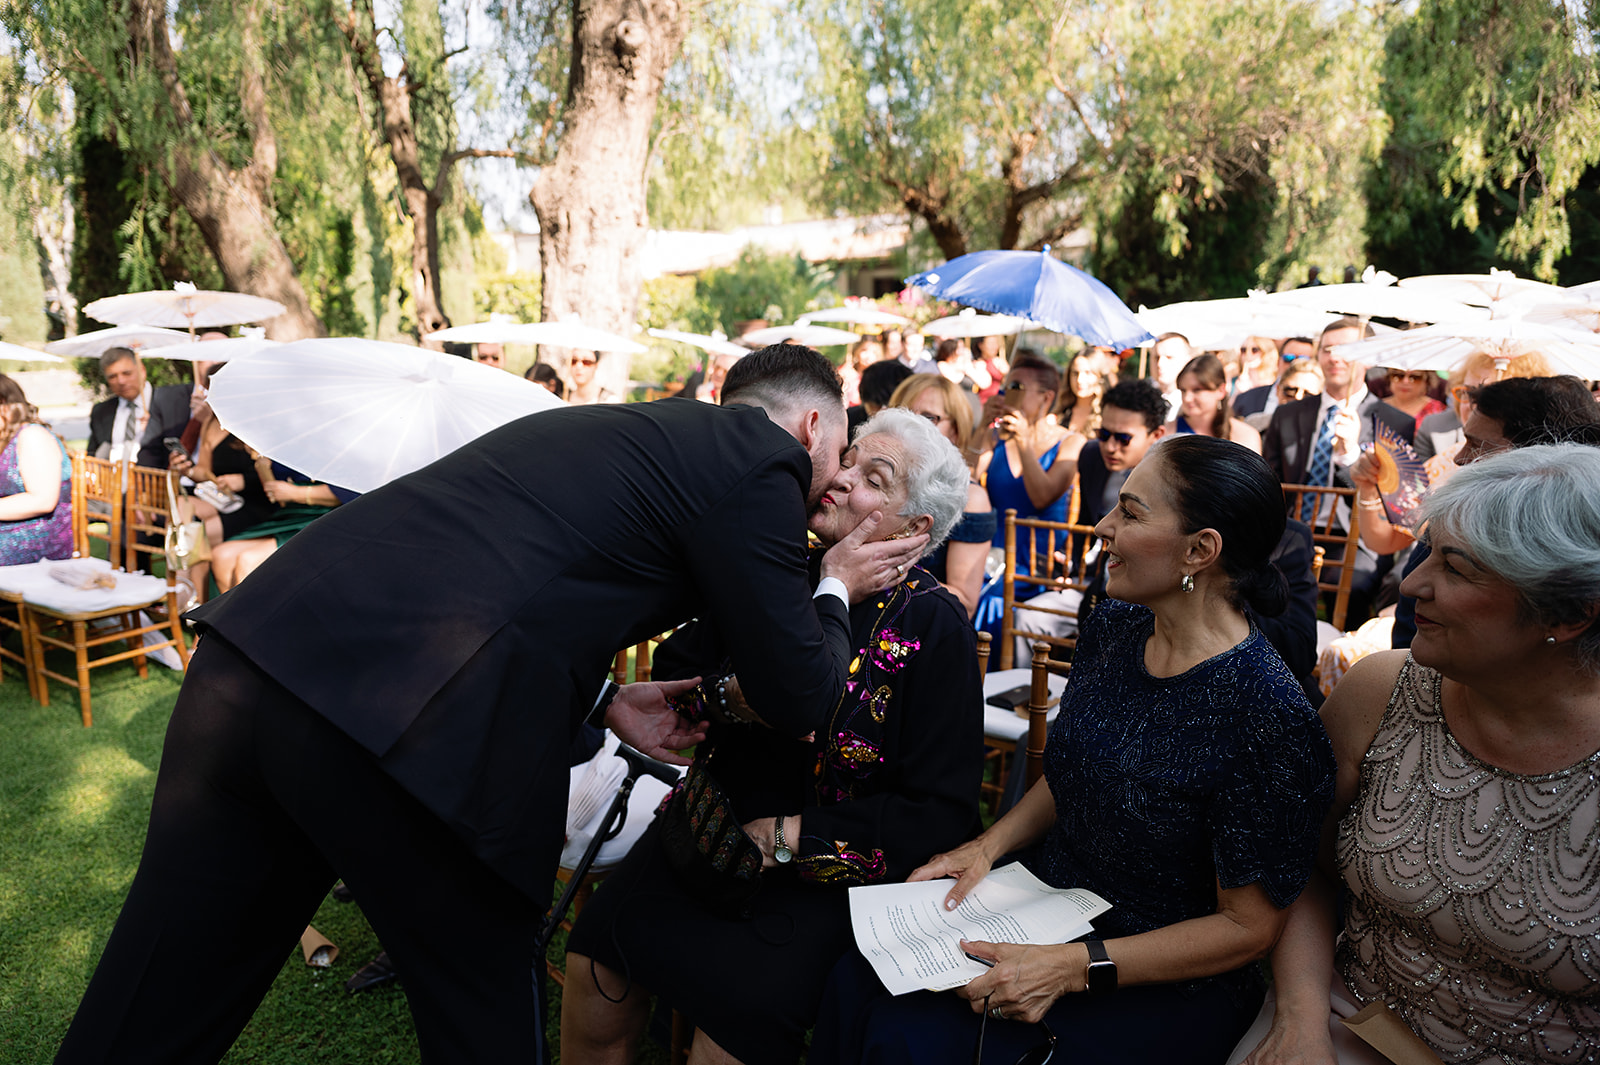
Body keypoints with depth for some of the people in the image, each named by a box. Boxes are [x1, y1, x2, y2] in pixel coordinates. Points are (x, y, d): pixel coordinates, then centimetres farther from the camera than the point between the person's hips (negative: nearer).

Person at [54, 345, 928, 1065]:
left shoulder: (591, 426, 25)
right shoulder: (761, 460, 2)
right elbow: (797, 699, 3)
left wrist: (603, 700, 26)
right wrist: (837, 589, 21)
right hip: (408, 731, -8)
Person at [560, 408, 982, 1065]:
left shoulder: (934, 626, -11)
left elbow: (943, 815, -12)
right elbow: (677, 671, 10)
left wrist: (789, 837, -14)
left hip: (829, 873, -3)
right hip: (715, 831, 4)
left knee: (740, 1009, -24)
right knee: (596, 959, -15)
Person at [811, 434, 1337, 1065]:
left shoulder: (1265, 716, -25)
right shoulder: (1113, 627, -2)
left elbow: (1248, 927, -17)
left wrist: (1074, 966, -23)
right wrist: (989, 845, -2)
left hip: (1165, 984, -6)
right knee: (859, 984, -13)